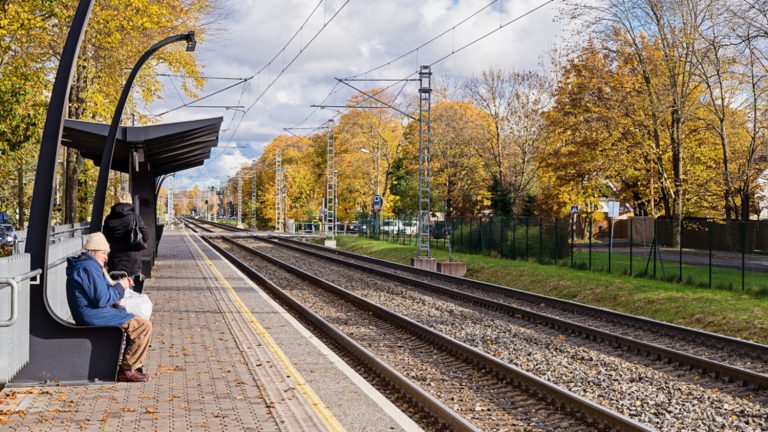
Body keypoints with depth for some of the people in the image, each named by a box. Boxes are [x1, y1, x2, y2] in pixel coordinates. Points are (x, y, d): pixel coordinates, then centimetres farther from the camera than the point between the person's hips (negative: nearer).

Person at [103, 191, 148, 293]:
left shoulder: (109, 218, 0)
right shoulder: (135, 217, -9)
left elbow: (106, 239, 7)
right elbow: (145, 237, -4)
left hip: (114, 262, 2)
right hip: (132, 261, -2)